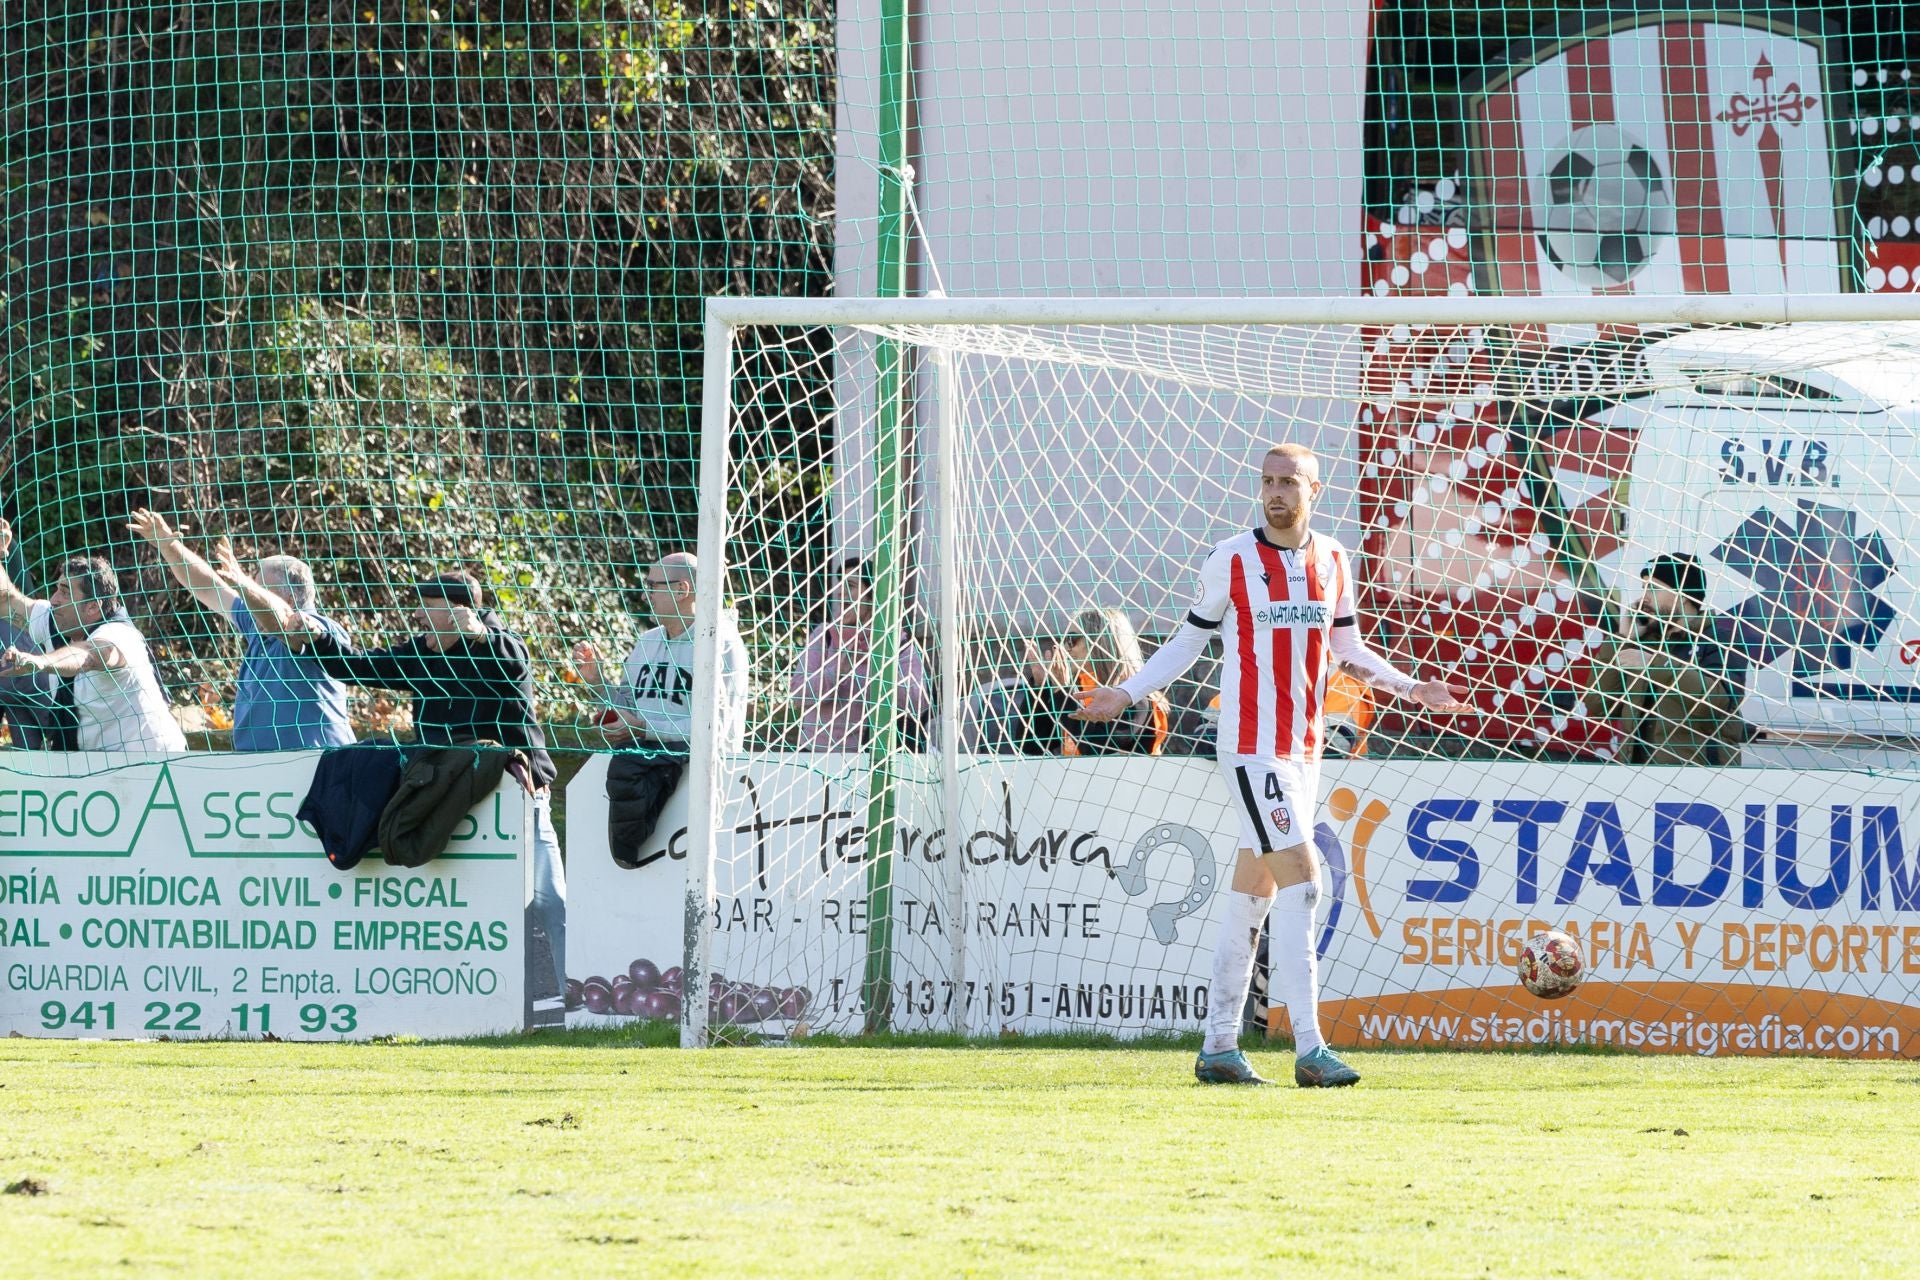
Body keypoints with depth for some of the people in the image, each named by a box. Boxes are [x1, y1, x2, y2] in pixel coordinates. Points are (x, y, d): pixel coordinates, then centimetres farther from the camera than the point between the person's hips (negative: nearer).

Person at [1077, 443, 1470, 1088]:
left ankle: (1219, 1049, 16)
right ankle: (1309, 1049, -18)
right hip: (1251, 747, -6)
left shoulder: (1331, 560, 9)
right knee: (1300, 878, -16)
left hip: (1304, 746, 6)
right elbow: (1190, 640, 5)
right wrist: (1127, 693, -2)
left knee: (1253, 894, 10)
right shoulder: (1232, 560, -4)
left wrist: (1413, 688, 13)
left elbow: (1348, 647, 21)